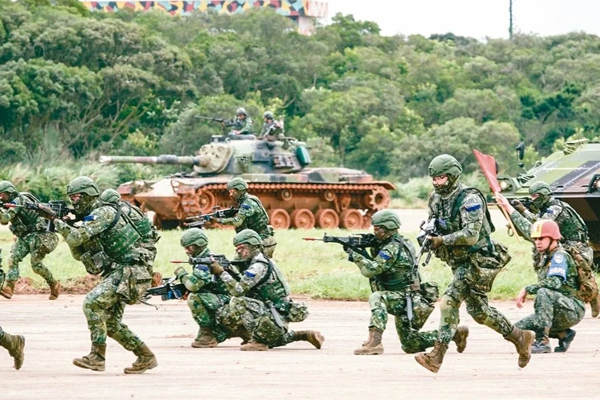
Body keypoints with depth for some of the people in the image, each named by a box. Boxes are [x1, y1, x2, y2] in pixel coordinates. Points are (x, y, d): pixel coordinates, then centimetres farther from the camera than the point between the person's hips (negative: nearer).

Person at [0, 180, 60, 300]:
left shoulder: (18, 200, -17)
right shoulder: (11, 203, 12)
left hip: (37, 235, -9)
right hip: (24, 237, 9)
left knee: (36, 263, -14)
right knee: (13, 258, -9)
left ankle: (54, 285, 6)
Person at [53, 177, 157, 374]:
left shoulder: (104, 212, -11)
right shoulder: (91, 219, 18)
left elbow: (78, 237, -21)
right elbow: (79, 254, 20)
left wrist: (60, 225, -3)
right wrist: (68, 229, 6)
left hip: (129, 272, -11)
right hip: (116, 273, 11)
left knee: (92, 302, -21)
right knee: (110, 323, 10)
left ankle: (97, 356, -19)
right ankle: (146, 357, 19)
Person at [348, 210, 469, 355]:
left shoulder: (392, 248, -18)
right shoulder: (399, 243, 12)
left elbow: (371, 269, -25)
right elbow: (378, 265, 21)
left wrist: (355, 255, -13)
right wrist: (374, 248, 5)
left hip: (412, 301, -10)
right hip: (404, 301, 10)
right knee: (409, 346, 18)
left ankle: (374, 342, -37)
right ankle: (454, 333, 26)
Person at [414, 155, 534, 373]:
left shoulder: (469, 199, -18)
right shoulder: (436, 199, 7)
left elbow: (471, 234, -26)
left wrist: (443, 240, -25)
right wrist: (428, 235, -5)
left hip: (477, 261, -9)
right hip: (460, 262, 9)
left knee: (450, 301, -19)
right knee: (478, 310, 13)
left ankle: (437, 356, -21)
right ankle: (521, 338, 29)